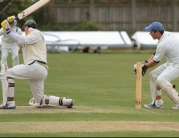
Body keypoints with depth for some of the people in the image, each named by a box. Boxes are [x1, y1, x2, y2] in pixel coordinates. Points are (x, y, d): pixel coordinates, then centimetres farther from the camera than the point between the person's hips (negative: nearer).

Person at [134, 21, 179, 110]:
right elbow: (157, 53, 15)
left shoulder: (163, 43, -26)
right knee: (153, 75, 14)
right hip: (171, 63, 11)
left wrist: (145, 66, 2)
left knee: (161, 80, -26)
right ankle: (157, 102, 15)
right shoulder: (166, 34, 3)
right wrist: (146, 62, 10)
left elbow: (156, 61, -13)